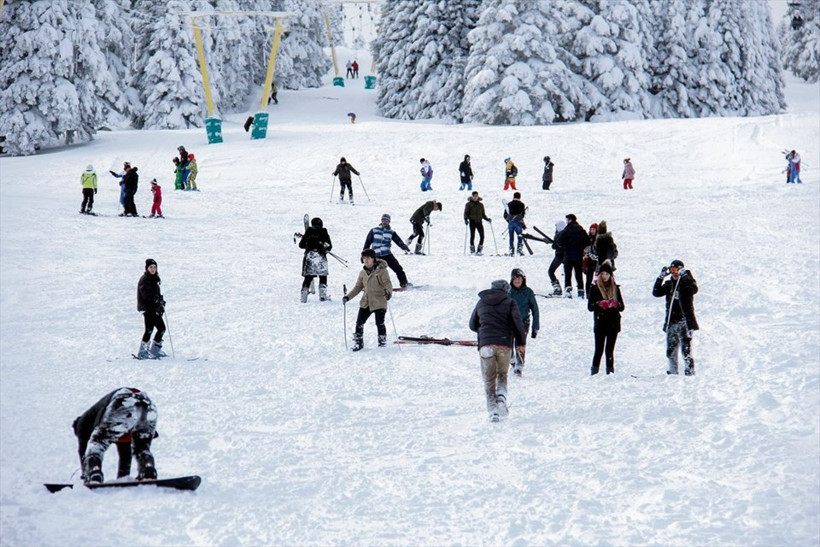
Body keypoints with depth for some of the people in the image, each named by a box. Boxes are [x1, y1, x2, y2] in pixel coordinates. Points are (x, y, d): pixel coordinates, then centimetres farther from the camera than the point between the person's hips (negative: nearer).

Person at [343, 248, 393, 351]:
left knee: (380, 323, -4)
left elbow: (387, 283, -13)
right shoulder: (363, 273, 11)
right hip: (366, 302, 6)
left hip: (379, 302, -6)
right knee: (359, 322, 3)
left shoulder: (381, 270, -7)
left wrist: (388, 292, -35)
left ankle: (382, 342, 11)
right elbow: (358, 287, 18)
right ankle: (358, 342, 16)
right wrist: (348, 297, 9)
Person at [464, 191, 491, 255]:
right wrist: (466, 219, -16)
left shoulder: (480, 205, 13)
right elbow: (466, 213, 1)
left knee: (482, 236, -8)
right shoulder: (469, 204, 3)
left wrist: (487, 219, 4)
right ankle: (472, 251, 8)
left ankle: (479, 250, 2)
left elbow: (483, 214, 18)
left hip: (479, 221, 3)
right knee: (472, 236, -2)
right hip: (472, 222, -3)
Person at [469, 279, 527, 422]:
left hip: (485, 345, 1)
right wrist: (521, 343, 2)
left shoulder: (481, 303, 15)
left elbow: (473, 325, 21)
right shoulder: (509, 302, 7)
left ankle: (492, 409, -3)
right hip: (505, 345, -1)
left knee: (489, 379, 8)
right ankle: (501, 397, -12)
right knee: (502, 375, 16)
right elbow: (518, 323, -5)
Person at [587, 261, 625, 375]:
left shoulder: (615, 288, 10)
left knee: (610, 350, 5)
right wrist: (600, 304, -20)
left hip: (613, 323, 2)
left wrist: (614, 304, -12)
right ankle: (594, 371, -1)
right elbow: (590, 307, -2)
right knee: (599, 350, -4)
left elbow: (621, 307, 10)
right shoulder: (595, 288, 2)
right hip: (600, 323, -2)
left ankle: (610, 372, 9)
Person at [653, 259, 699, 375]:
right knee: (670, 350, 9)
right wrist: (661, 277, -4)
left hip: (684, 321, -6)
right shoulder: (669, 284, 12)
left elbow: (694, 289, -21)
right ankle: (672, 372, 19)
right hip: (671, 322, 6)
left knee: (686, 348, -13)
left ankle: (690, 371, -12)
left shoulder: (687, 282, -1)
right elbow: (656, 292, 3)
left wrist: (685, 275, -23)